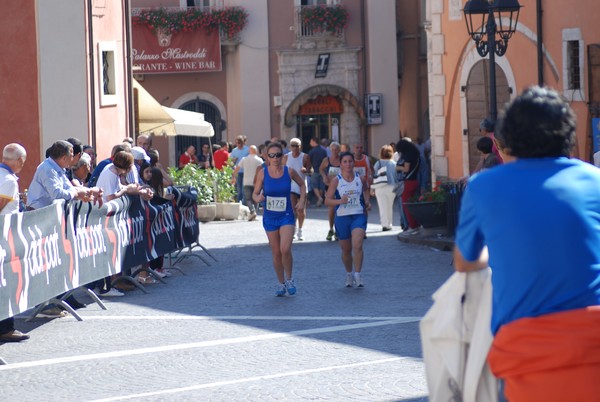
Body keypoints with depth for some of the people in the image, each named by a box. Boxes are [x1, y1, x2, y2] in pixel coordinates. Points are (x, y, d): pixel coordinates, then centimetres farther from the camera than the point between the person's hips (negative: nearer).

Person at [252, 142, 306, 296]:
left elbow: (302, 184, 12)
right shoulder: (263, 173, -6)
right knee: (276, 253, 7)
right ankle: (281, 283, 24)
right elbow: (255, 193, -1)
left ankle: (289, 279, 4)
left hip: (286, 216, -1)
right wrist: (258, 198, -24)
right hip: (270, 217, 1)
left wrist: (302, 200, -1)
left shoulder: (289, 171, -6)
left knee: (285, 249, -18)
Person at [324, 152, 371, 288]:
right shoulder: (336, 180, -4)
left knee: (357, 245, -20)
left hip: (359, 216, 0)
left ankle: (358, 275, -14)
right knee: (346, 250, 12)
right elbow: (327, 200, -7)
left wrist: (367, 202, 5)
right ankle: (349, 274, 34)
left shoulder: (361, 179, 2)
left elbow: (366, 189, 23)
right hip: (342, 217, 0)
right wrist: (340, 201, -24)